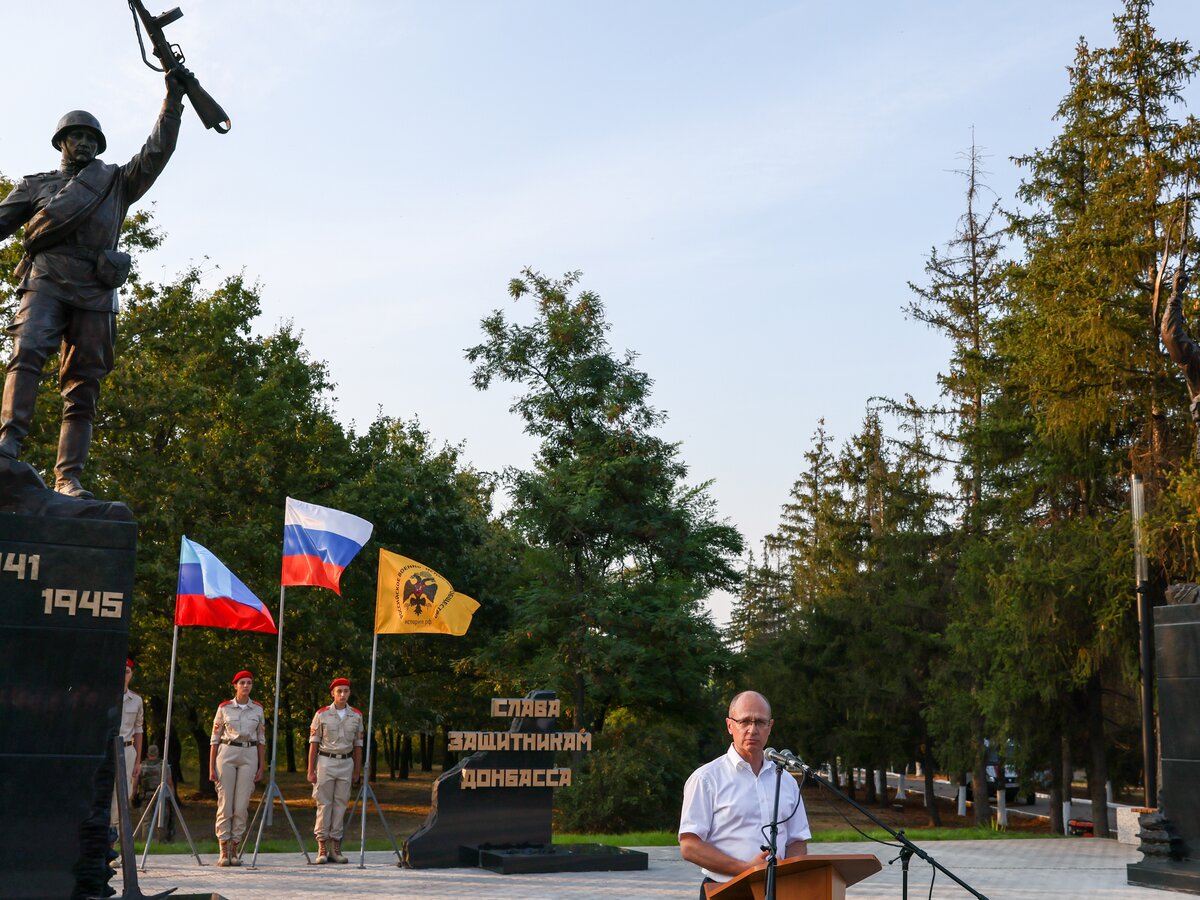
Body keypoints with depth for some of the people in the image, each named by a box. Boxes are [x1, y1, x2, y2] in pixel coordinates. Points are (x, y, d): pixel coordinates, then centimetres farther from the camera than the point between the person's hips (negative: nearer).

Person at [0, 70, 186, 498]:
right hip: (47, 278, -1)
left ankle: (68, 479, -14)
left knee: (83, 386, -7)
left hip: (95, 289, 1)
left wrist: (173, 100, 11)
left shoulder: (116, 182, 26)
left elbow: (157, 152, 18)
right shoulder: (36, 185, 25)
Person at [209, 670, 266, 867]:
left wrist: (261, 767, 5)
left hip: (249, 756, 1)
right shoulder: (224, 708, 3)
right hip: (227, 753, -1)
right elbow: (215, 738, 4)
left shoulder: (257, 709, 7)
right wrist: (211, 767, -1)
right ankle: (224, 853, 2)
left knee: (241, 805, -2)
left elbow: (261, 740, 10)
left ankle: (235, 851, 7)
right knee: (225, 804, -4)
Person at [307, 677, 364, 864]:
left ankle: (335, 848, 8)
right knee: (324, 804, -3)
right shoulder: (322, 714, -2)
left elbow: (358, 745, 11)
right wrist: (311, 770, -5)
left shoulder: (356, 716, 6)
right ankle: (322, 848, 1)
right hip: (325, 761, -3)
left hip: (346, 763, 3)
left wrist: (357, 771, 8)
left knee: (340, 804, 3)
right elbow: (313, 743, -1)